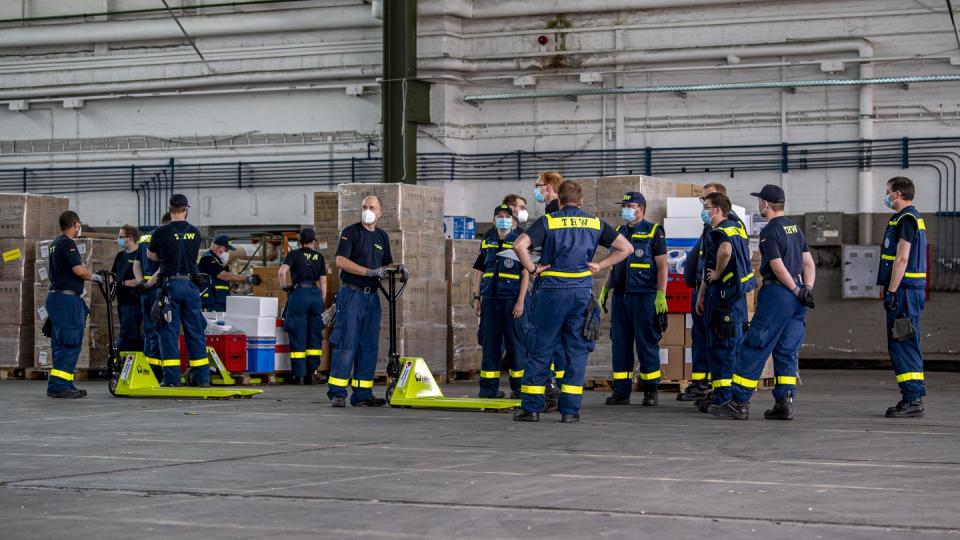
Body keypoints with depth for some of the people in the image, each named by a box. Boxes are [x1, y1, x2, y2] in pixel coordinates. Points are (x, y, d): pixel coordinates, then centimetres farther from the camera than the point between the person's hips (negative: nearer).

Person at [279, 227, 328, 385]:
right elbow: (323, 282, 9)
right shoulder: (319, 257, 11)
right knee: (314, 336, 9)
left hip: (299, 293, -2)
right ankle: (311, 373, 8)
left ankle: (299, 375, 0)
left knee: (298, 336, 1)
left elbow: (282, 272, -13)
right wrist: (322, 302, 15)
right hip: (316, 294, 3)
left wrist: (285, 287, 4)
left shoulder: (294, 254, 3)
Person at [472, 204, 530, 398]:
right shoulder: (487, 240, 12)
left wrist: (520, 301, -12)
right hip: (490, 299, 4)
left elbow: (526, 273, -5)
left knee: (515, 343, -1)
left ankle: (518, 386, 7)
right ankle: (489, 388, 10)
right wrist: (476, 297, 11)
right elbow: (479, 270, 18)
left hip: (512, 300, -4)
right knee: (489, 343, 5)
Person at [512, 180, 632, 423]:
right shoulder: (595, 224, 8)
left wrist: (532, 269, -3)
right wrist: (600, 265, 8)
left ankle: (531, 407, 6)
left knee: (540, 350, 5)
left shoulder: (548, 222, 0)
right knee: (577, 351, 7)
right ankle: (570, 409, 4)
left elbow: (520, 245, -14)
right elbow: (625, 248, 9)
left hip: (552, 291, -2)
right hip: (582, 292, 2)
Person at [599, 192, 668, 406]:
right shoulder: (619, 232, 16)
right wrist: (604, 290, 15)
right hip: (620, 296, 6)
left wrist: (661, 295, -13)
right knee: (620, 343, 5)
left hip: (643, 296, -6)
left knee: (647, 343, -2)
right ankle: (621, 391, 9)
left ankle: (650, 390, 5)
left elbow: (662, 266, -6)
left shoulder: (653, 232, -2)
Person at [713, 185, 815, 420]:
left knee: (753, 349, -4)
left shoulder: (769, 231, -11)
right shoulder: (795, 228, 15)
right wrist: (807, 289, 3)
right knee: (787, 352, 10)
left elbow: (778, 268, -16)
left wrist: (797, 291, -8)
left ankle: (739, 403, -4)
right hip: (796, 297, 8)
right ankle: (785, 404, 5)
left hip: (777, 293, -8)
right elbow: (809, 263, 13)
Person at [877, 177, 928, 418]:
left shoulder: (906, 219, -13)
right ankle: (913, 398, 14)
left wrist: (891, 292, -20)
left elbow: (902, 259, -19)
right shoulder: (914, 218, 20)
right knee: (904, 346, 12)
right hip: (910, 290, 10)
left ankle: (912, 400, -11)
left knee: (903, 344, -10)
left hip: (904, 290, -10)